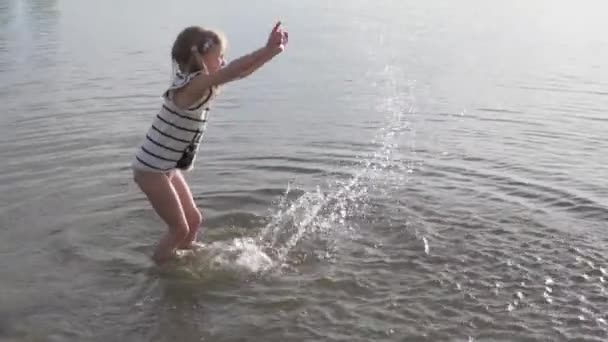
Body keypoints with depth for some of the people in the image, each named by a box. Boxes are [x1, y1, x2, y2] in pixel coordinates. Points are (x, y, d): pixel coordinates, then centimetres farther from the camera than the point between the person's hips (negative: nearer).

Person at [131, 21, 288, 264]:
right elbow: (232, 71, -36)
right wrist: (268, 50, -38)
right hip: (151, 170, -9)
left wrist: (271, 51, -3)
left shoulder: (202, 85, 2)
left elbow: (239, 73, 4)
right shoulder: (191, 86, -25)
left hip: (168, 168, 9)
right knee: (180, 228, 0)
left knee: (193, 219, 17)